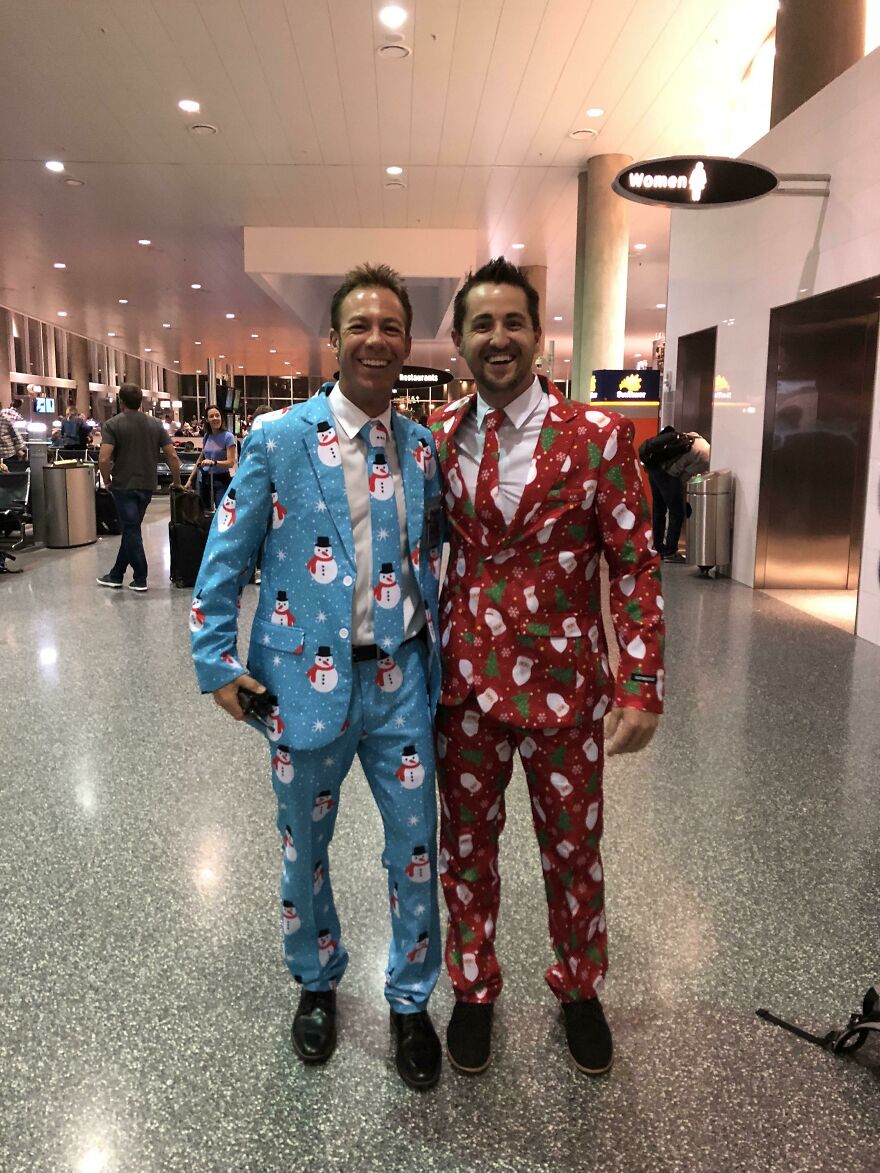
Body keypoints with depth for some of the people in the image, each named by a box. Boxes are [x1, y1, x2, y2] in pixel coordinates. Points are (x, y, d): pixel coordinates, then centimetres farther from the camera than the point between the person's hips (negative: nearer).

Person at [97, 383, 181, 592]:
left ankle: (140, 578, 3)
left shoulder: (113, 424, -8)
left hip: (124, 485, -4)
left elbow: (103, 459, -17)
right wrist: (177, 482, 11)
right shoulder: (155, 424, 3)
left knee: (131, 530, 2)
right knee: (131, 529, 15)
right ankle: (116, 575, 24)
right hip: (147, 485, 4)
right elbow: (172, 456, -1)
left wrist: (107, 481, -1)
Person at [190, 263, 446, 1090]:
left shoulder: (424, 447, 3)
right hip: (308, 678, -2)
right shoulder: (278, 436, -6)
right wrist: (216, 659, -6)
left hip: (402, 680, 2)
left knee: (416, 852, 11)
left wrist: (440, 641, 8)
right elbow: (226, 556, -3)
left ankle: (410, 1000, 35)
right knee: (305, 848, 17)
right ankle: (316, 985, 44)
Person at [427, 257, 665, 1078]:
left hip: (564, 684, -2)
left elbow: (635, 565, -7)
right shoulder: (436, 437, 1)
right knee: (466, 848, 16)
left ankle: (579, 991, 42)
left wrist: (641, 687, -12)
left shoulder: (597, 436, -8)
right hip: (464, 682, 2)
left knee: (573, 852, 15)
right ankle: (473, 989, 40)